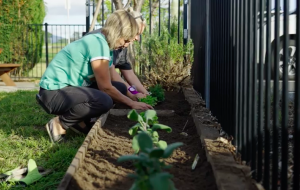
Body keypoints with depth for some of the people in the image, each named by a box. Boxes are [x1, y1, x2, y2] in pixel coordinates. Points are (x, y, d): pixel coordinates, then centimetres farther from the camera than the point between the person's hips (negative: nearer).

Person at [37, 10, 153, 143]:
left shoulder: (102, 43, 8)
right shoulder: (98, 43, -22)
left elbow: (113, 80, 12)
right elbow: (106, 87, -19)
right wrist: (132, 103, -10)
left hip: (68, 88, 10)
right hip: (53, 93, -10)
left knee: (120, 88, 2)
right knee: (104, 101, -32)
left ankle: (77, 120, 7)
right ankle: (60, 124, -10)